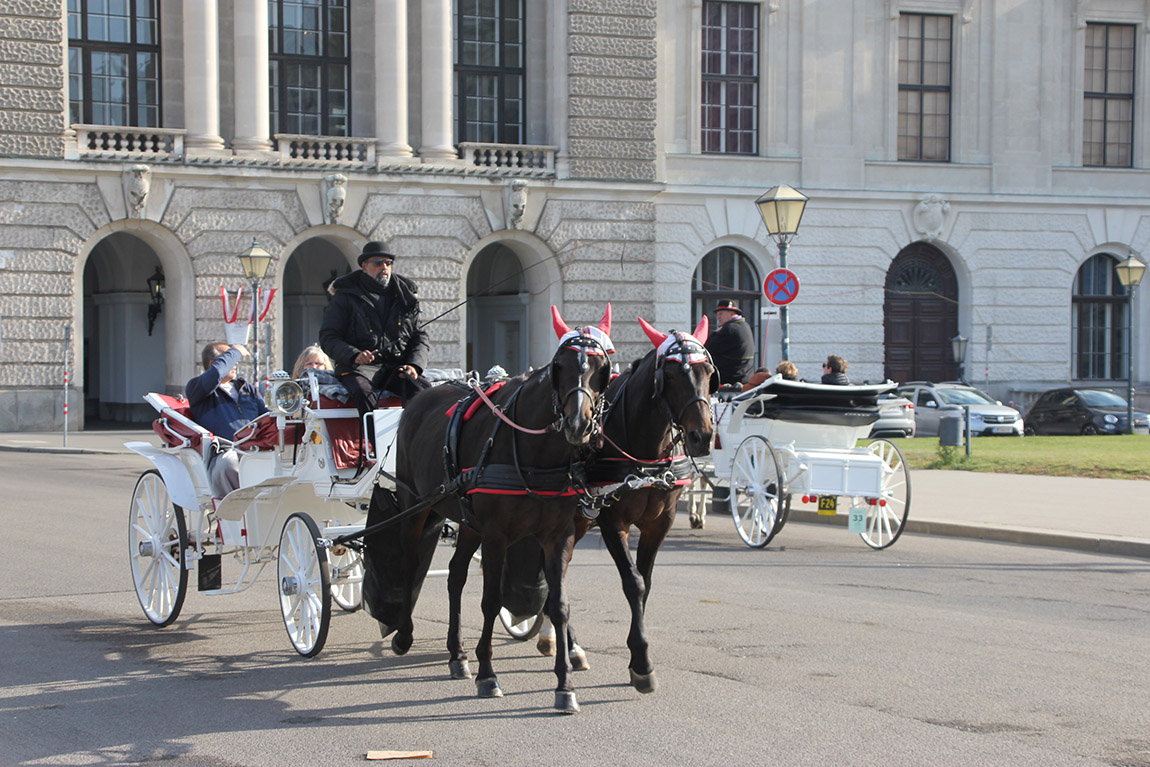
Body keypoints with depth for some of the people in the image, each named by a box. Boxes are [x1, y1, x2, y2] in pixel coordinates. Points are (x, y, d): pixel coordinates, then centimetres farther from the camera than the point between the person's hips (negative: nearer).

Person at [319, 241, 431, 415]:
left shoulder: (404, 297, 19)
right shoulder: (345, 297, 9)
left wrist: (414, 365, -3)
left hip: (397, 367, 3)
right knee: (364, 393, -37)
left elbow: (419, 337, 20)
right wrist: (354, 355, -18)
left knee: (424, 390, -27)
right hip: (359, 367, -3)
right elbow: (328, 337, 2)